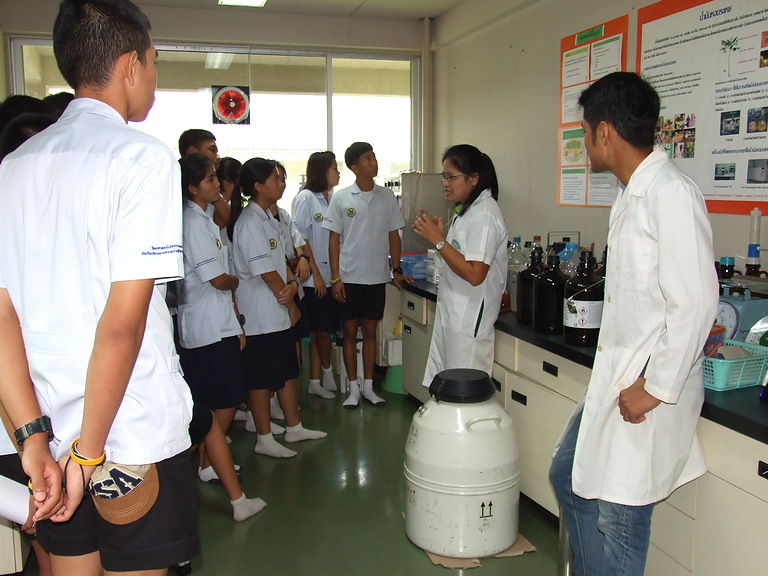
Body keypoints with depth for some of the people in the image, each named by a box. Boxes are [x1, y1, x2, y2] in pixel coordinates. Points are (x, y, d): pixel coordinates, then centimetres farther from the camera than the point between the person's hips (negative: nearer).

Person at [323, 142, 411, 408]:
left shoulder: (387, 197, 4)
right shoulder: (341, 199, -3)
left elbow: (393, 235, 9)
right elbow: (334, 239, -2)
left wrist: (396, 270, 3)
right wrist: (335, 278, -7)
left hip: (377, 277, 2)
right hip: (349, 277, -2)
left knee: (370, 331, 10)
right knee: (350, 332, 5)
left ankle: (368, 387, 20)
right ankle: (353, 389, 16)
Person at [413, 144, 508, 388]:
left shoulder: (484, 215, -18)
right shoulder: (468, 211, 13)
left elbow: (474, 274, -26)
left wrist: (438, 240, -21)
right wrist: (437, 233, 7)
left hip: (469, 322, -10)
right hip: (452, 317, 10)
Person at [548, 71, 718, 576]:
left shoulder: (673, 194, -19)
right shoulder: (631, 194, 10)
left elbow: (696, 304, -22)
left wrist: (655, 389, -18)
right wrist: (615, 379, 16)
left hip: (650, 385, -10)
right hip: (613, 376, 10)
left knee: (619, 517, 2)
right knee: (569, 477, 20)